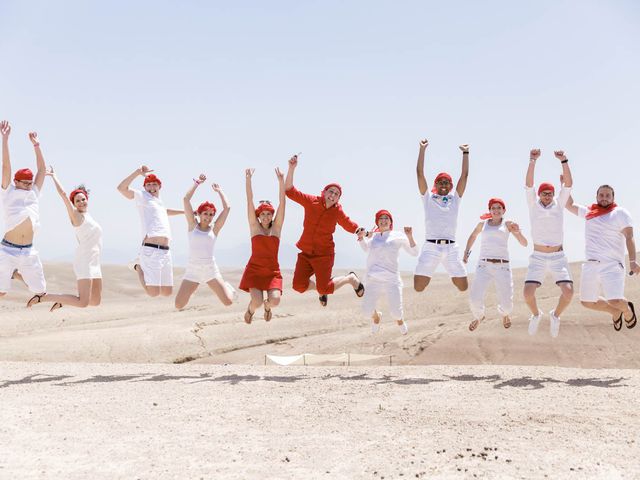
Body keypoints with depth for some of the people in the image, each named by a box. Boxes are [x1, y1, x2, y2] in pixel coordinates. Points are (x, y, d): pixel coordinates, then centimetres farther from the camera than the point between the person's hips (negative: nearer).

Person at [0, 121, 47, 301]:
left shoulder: (34, 194, 14)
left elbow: (41, 169, 14)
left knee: (40, 291, 9)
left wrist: (36, 145, 11)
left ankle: (16, 274, 34)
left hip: (29, 252, 4)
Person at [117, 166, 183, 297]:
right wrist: (138, 172, -12)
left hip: (166, 252, 8)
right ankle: (139, 267, 10)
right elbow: (121, 188, -9)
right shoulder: (142, 196, 7)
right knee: (153, 293, -14)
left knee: (167, 292, 9)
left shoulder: (159, 201, 28)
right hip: (150, 250, -7)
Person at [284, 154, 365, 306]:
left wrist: (360, 230, -14)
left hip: (324, 254, -2)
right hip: (306, 253, 2)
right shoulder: (311, 202, -4)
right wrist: (291, 168, -18)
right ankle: (321, 288, 24)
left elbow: (349, 225, 9)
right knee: (299, 286, -12)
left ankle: (351, 278, 18)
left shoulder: (337, 211, -4)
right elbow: (289, 191, -8)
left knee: (324, 289, -13)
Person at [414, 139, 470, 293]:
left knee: (463, 287, 1)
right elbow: (420, 173, 5)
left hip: (451, 248, 2)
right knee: (418, 287, -12)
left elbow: (465, 175, 12)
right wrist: (422, 149, 3)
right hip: (431, 247, -2)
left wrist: (465, 153, 10)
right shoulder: (428, 198, 11)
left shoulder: (455, 199, 15)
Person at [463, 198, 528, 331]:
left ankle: (504, 313, 33)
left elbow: (524, 243, 5)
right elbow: (473, 236, 36)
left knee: (507, 304, -8)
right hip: (483, 266, 1)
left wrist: (518, 232, -13)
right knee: (474, 299, -19)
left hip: (502, 267, -1)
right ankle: (478, 316, 18)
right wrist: (466, 252, 27)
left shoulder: (507, 224, 9)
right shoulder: (483, 224, 15)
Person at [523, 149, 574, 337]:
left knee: (568, 292, -18)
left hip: (558, 257, 1)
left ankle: (555, 315, 14)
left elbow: (568, 184, -8)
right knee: (528, 293, -15)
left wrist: (564, 161, -21)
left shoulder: (559, 205, 6)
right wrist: (532, 161, -24)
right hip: (537, 257, 0)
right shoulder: (533, 205, 4)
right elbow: (528, 184, -11)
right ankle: (536, 314, 19)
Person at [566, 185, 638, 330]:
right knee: (587, 302, 11)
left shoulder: (620, 213, -1)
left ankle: (627, 310, 19)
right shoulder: (589, 212, 14)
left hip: (612, 265, -6)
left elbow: (629, 237, -10)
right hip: (590, 265, 6)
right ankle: (615, 312, 37)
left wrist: (633, 261, -23)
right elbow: (569, 205, 27)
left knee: (615, 301, -19)